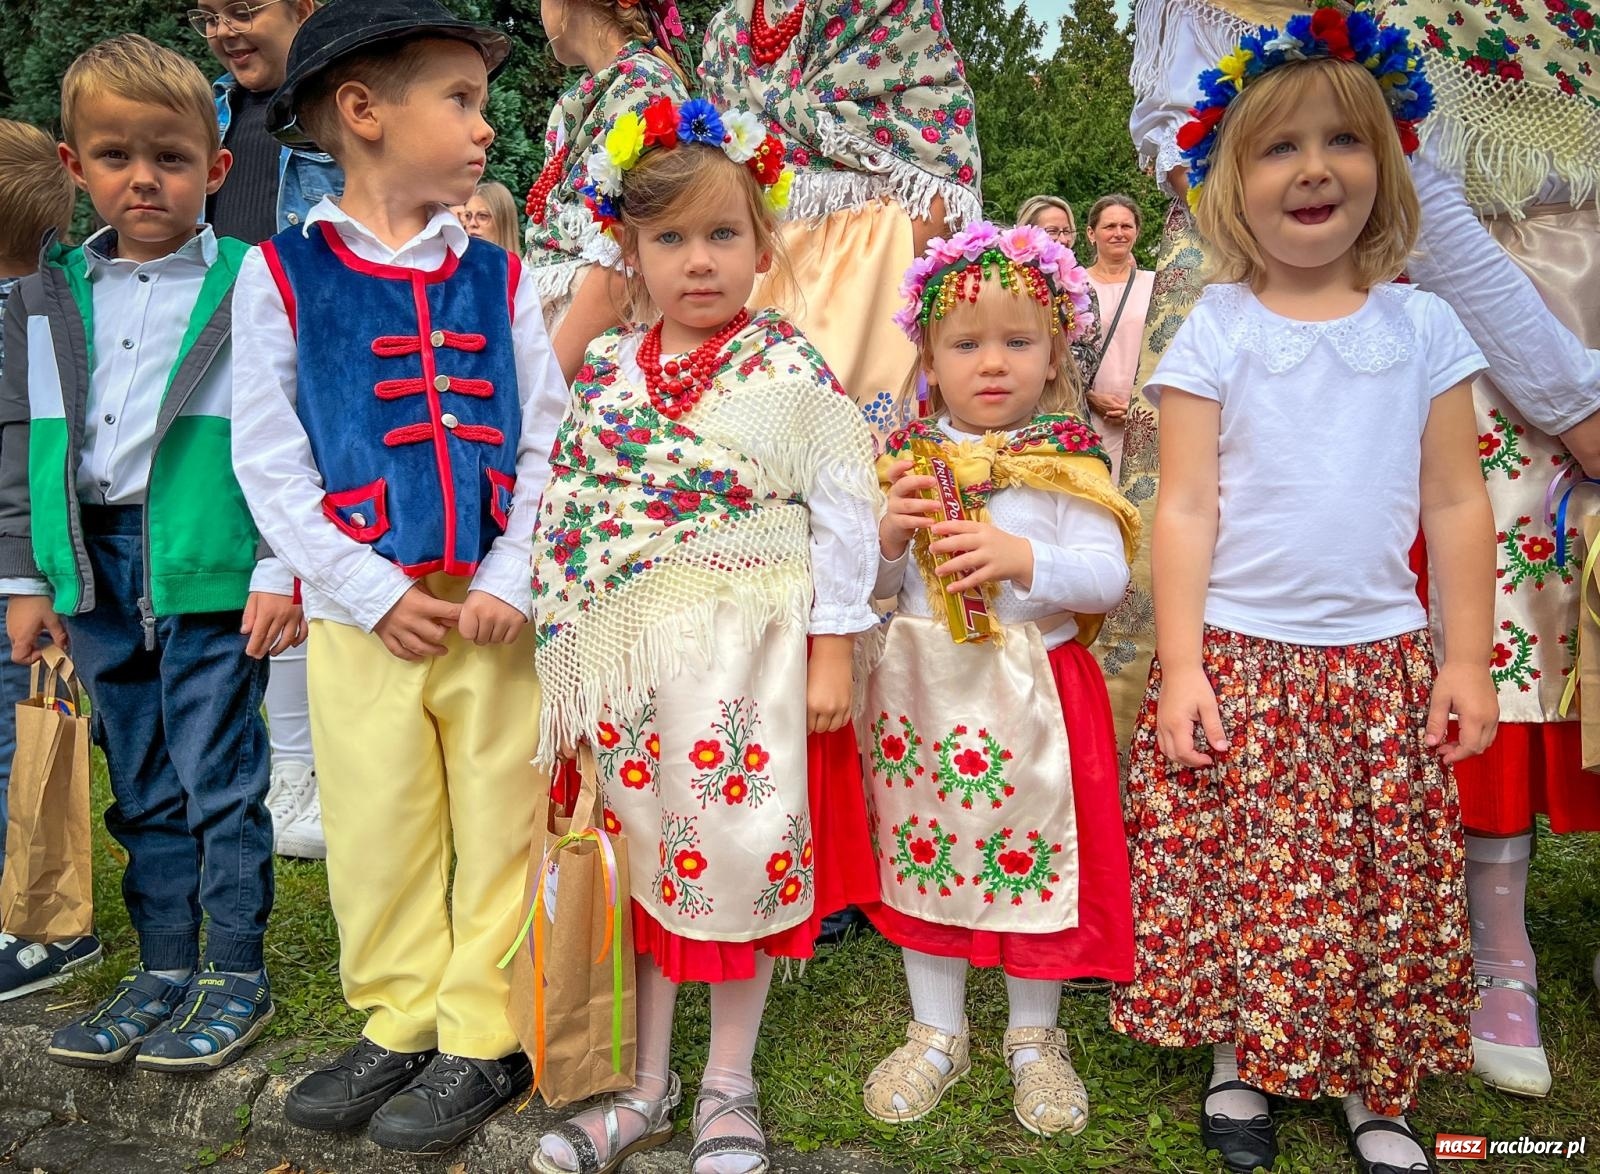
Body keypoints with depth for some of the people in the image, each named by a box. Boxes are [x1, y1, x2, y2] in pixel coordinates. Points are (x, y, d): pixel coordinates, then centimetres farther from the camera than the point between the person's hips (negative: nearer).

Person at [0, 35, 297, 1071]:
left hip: (210, 575, -5)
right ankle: (165, 970, 27)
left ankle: (237, 976, 17)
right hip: (96, 569, 5)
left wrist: (281, 572, -11)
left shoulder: (250, 288, -4)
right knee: (142, 790, 14)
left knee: (220, 783, 2)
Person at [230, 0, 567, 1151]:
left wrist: (512, 580, -8)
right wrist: (373, 593, -9)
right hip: (362, 611, -1)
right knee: (377, 830, 10)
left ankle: (485, 1038, 21)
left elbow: (546, 442, 4)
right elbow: (268, 461, -2)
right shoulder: (283, 273, 0)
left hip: (495, 607, 1)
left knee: (500, 823, 6)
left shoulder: (498, 276, 6)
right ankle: (399, 1023, 28)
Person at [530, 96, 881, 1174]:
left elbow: (844, 512, -6)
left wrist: (832, 647, -9)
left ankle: (729, 1087, 28)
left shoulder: (792, 370, -5)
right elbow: (571, 510, 11)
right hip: (630, 661, 4)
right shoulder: (607, 370, 7)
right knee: (641, 860, 12)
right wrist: (574, 645, 9)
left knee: (741, 860, 6)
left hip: (749, 659, -4)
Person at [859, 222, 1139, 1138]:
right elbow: (872, 585, 5)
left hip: (1032, 691, -3)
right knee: (923, 857, 13)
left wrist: (1022, 557, -29)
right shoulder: (910, 457, 4)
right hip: (923, 687, 3)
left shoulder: (1069, 462, -5)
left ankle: (1036, 1038, 31)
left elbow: (1106, 576, -13)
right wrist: (893, 536, -15)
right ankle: (938, 1034, 33)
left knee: (1034, 856, 8)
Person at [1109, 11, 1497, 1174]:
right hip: (1238, 652, -2)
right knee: (1236, 871, 5)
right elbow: (1186, 507, -4)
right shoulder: (1217, 331, -2)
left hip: (1383, 656, 2)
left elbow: (1456, 503, 6)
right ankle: (1238, 1063, 27)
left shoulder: (1425, 326, 4)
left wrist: (1468, 658, 3)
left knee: (1389, 882, 9)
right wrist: (1179, 665, -9)